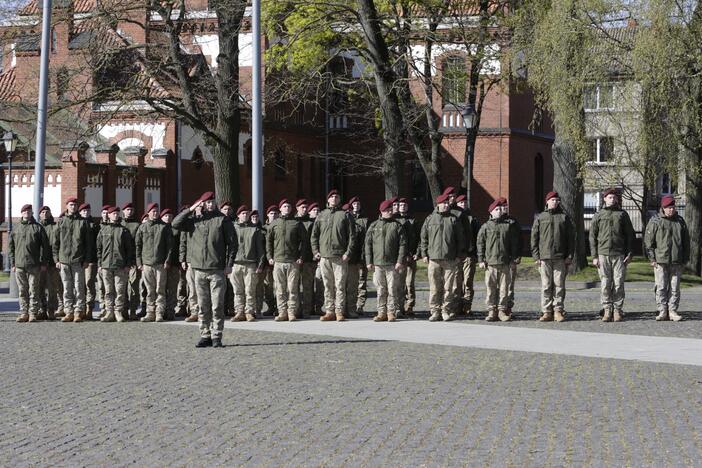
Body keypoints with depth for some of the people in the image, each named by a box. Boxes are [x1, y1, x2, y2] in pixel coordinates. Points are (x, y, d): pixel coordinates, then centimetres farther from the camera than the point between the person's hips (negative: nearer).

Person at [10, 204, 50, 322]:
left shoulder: (38, 227, 5)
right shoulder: (16, 228, 12)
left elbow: (45, 246, 3)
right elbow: (11, 247, 13)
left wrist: (44, 263, -3)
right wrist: (12, 263, 5)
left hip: (34, 265, -3)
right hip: (19, 265, 3)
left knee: (33, 290, -2)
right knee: (22, 291, 5)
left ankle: (33, 313, 2)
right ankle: (24, 313, 10)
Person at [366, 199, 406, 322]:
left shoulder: (398, 226, 5)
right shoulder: (374, 226, 9)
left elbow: (403, 244, 1)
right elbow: (367, 244, 8)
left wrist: (400, 261, -8)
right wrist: (369, 262, 1)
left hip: (392, 264, -1)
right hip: (377, 263, 1)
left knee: (392, 289, -1)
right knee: (380, 290, 4)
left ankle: (391, 312, 5)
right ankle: (382, 312, 10)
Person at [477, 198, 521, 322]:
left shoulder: (510, 224, 7)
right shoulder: (486, 226, 5)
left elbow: (515, 242, 9)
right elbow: (480, 243, 6)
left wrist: (514, 258, 4)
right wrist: (481, 260, 1)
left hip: (505, 262, 1)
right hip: (490, 262, 0)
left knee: (504, 288, 3)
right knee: (490, 288, 0)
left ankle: (502, 310, 11)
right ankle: (492, 311, 7)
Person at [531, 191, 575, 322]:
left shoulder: (564, 217, 9)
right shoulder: (540, 218, 9)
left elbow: (571, 237, 7)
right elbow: (534, 238, 7)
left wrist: (569, 256, -2)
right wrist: (536, 256, -1)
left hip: (560, 258, 0)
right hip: (544, 257, 0)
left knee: (559, 285, 0)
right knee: (546, 286, 0)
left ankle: (558, 311, 5)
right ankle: (546, 312, 3)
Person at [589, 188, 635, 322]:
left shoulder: (623, 214, 10)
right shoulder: (598, 215, 9)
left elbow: (630, 235, 10)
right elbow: (592, 237, 8)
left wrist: (629, 254, 1)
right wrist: (594, 256, 0)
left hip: (619, 254, 0)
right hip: (603, 254, 0)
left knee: (618, 283, -2)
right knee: (605, 284, -1)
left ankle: (618, 311, 3)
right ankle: (607, 310, 5)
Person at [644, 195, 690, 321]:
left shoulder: (680, 221, 11)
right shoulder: (655, 222, 0)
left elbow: (686, 242, 16)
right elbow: (648, 242, 0)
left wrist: (685, 259, 10)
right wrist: (652, 259, -6)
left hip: (677, 262, 3)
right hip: (660, 262, -3)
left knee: (675, 288, 4)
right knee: (661, 287, -2)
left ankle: (672, 311, 9)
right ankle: (662, 311, 3)